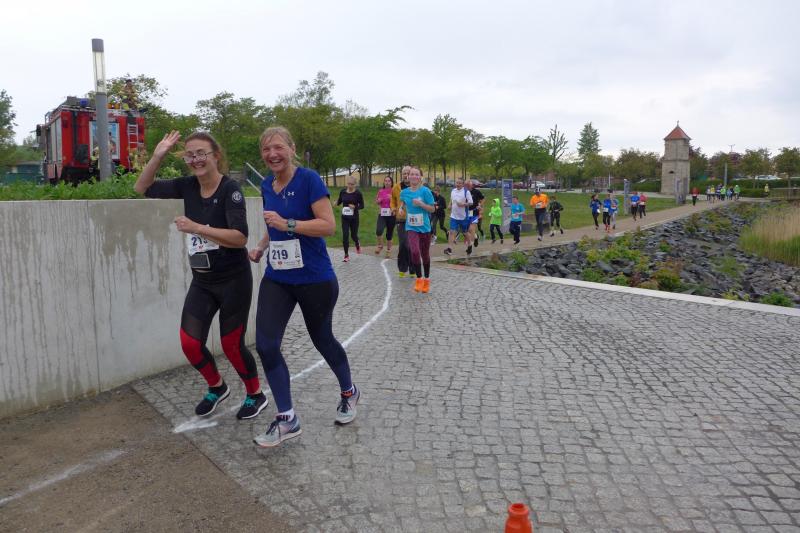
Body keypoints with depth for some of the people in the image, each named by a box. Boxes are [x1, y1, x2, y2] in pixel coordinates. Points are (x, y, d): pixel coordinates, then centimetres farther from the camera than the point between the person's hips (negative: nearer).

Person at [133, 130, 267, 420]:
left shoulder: (230, 189, -16)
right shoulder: (188, 186, 2)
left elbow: (240, 237, -24)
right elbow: (142, 187, 8)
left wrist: (196, 228, -28)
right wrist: (158, 155, -5)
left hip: (233, 280, -6)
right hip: (201, 281, 6)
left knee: (232, 346, 3)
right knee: (189, 343, 4)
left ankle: (256, 395, 28)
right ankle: (217, 388, 32)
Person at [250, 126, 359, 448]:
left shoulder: (308, 179, -13)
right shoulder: (266, 186, 8)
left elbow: (328, 226, -19)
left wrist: (287, 224, -26)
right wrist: (261, 247, 7)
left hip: (315, 280, -6)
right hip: (277, 279, 6)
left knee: (322, 339, 11)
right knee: (266, 345, -6)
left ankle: (349, 392, 39)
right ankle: (287, 420, 7)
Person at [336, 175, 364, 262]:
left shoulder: (358, 193, -11)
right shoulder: (342, 191, -2)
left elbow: (362, 206, -5)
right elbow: (339, 201, 12)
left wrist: (355, 207, -23)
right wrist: (336, 202, -11)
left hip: (354, 217, -2)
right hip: (345, 217, 2)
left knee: (354, 235, 11)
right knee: (345, 236, -4)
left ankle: (357, 244, 48)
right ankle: (346, 255, 8)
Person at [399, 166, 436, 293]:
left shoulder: (425, 191, -10)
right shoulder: (404, 192, 1)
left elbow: (432, 209, -9)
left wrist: (420, 203, -20)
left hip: (424, 227, -1)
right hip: (411, 228, 1)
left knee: (425, 254, 12)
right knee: (414, 252, -20)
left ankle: (426, 280, 31)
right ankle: (419, 279, -2)